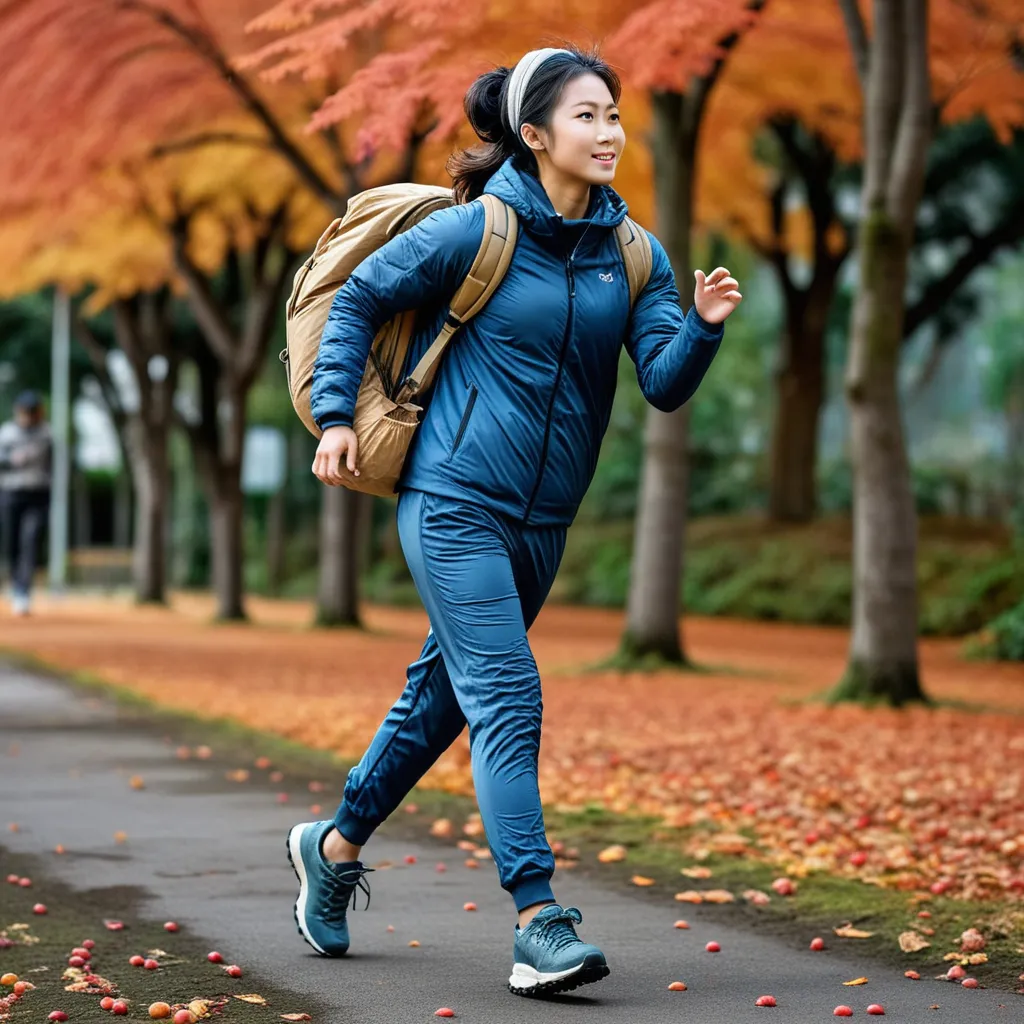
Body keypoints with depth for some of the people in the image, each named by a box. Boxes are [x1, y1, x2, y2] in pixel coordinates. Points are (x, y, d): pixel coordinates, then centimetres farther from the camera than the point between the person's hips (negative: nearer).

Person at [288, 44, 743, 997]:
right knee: (506, 698, -15)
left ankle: (336, 845, 38)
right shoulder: (474, 230, -10)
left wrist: (703, 325, -23)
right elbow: (357, 298, 1)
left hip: (540, 522, 6)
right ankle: (539, 926, -17)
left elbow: (664, 384, -4)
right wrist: (335, 415, -5)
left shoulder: (633, 256, 4)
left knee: (441, 694, 17)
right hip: (454, 500, -6)